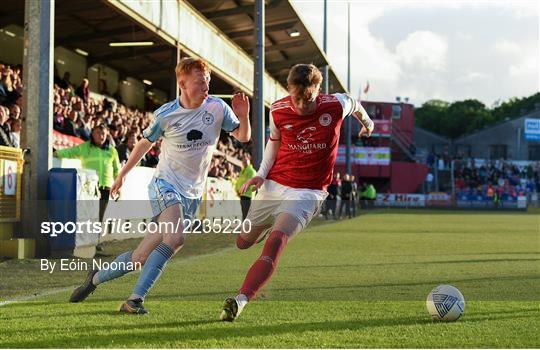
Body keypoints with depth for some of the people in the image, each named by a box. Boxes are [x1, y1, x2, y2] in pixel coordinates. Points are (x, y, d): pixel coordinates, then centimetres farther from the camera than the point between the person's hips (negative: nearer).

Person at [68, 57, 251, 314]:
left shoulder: (217, 108, -2)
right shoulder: (165, 114, -6)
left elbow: (243, 137, 5)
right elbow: (145, 143, 10)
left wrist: (243, 116, -17)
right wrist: (122, 175, 18)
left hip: (192, 195, 4)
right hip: (165, 184, -3)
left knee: (142, 257, -2)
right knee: (175, 238, -30)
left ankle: (97, 277, 16)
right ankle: (136, 299, -24)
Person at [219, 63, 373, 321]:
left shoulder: (336, 105, -14)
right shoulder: (278, 110, -8)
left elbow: (354, 104, 12)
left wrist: (366, 120, 34)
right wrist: (261, 174, 0)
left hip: (307, 192, -4)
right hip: (273, 184, 4)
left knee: (275, 242, -27)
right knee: (243, 242, 16)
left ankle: (239, 301, -35)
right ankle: (271, 227, 52)